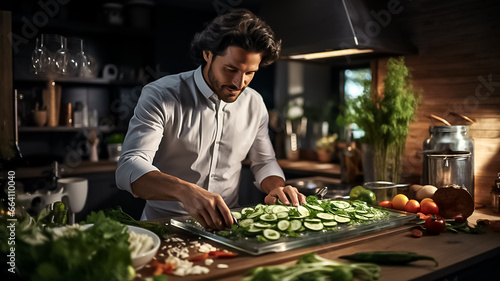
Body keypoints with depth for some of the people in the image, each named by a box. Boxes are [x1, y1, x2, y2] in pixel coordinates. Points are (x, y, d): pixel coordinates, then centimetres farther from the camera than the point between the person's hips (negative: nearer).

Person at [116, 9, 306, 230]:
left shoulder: (254, 104, 3)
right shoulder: (160, 96, -12)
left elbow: (264, 162, 16)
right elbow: (128, 169, -23)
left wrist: (277, 187, -8)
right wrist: (184, 190, -43)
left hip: (226, 224, 4)